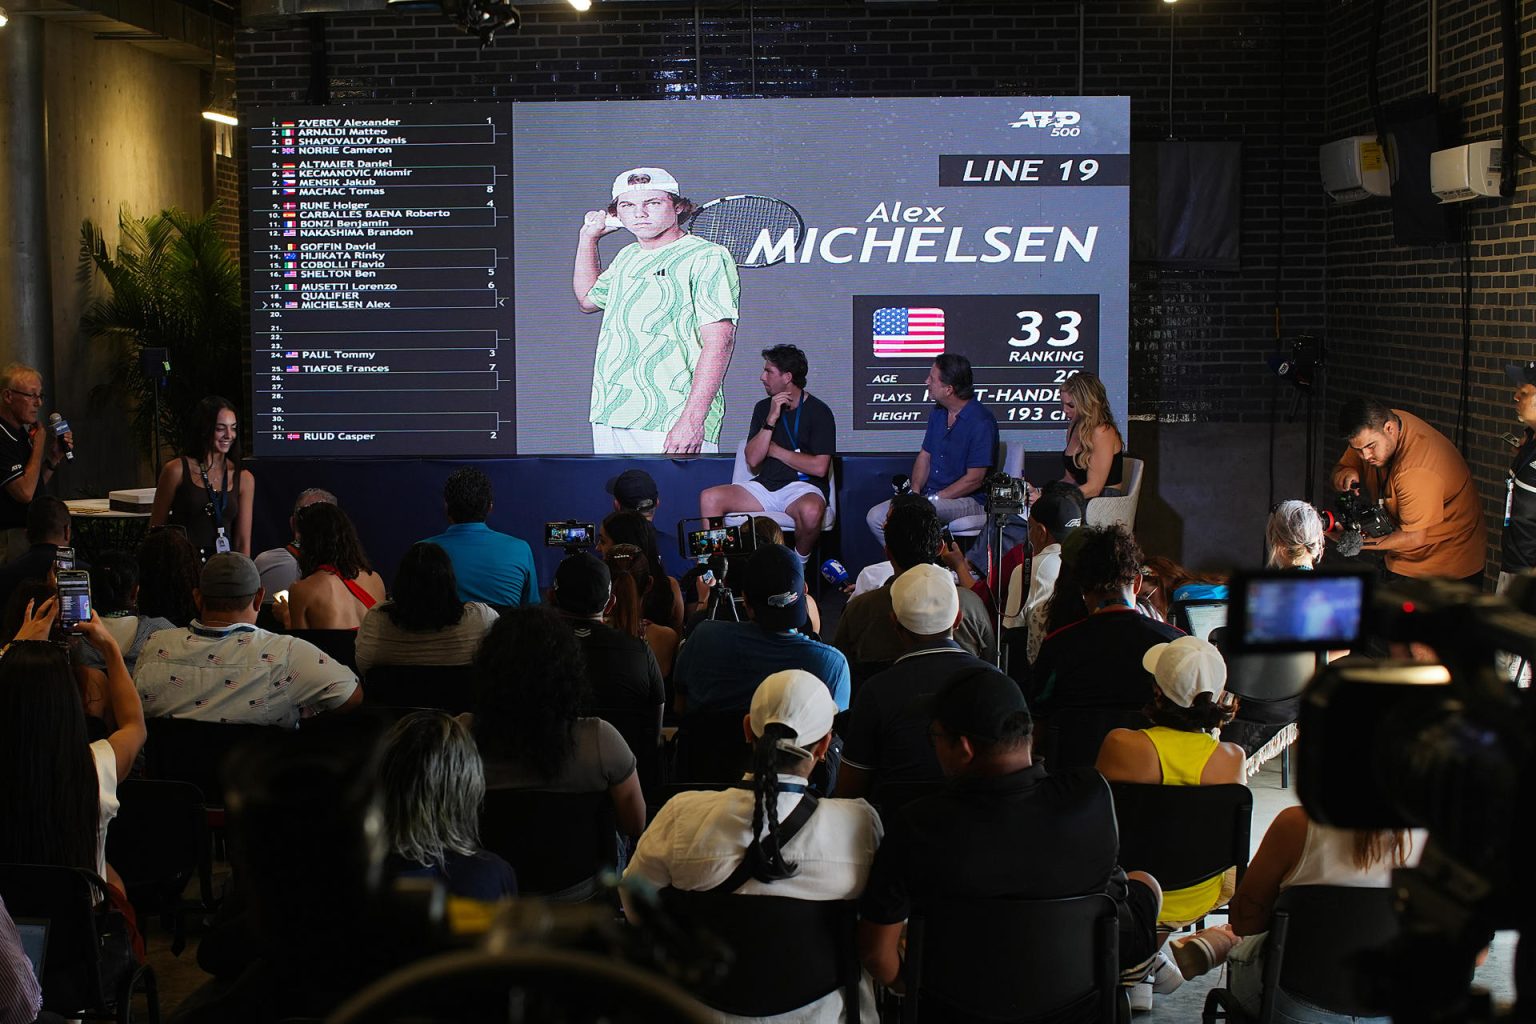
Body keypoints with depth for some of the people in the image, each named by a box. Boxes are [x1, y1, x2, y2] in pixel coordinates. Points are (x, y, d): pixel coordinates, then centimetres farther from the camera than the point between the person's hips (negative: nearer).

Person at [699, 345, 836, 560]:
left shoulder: (818, 412, -3)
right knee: (709, 498, -16)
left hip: (802, 487, -5)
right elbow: (752, 459, 2)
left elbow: (819, 467, -12)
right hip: (765, 486, 5)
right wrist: (771, 419, -9)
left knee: (810, 511, -40)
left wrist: (774, 450, -3)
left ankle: (801, 562, -11)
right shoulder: (763, 408, 12)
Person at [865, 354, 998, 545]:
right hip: (929, 495, 8)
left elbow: (974, 480, -18)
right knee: (875, 517, -8)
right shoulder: (938, 413, 10)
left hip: (968, 501, -8)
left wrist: (932, 499, -19)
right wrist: (915, 491, -1)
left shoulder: (981, 422, -17)